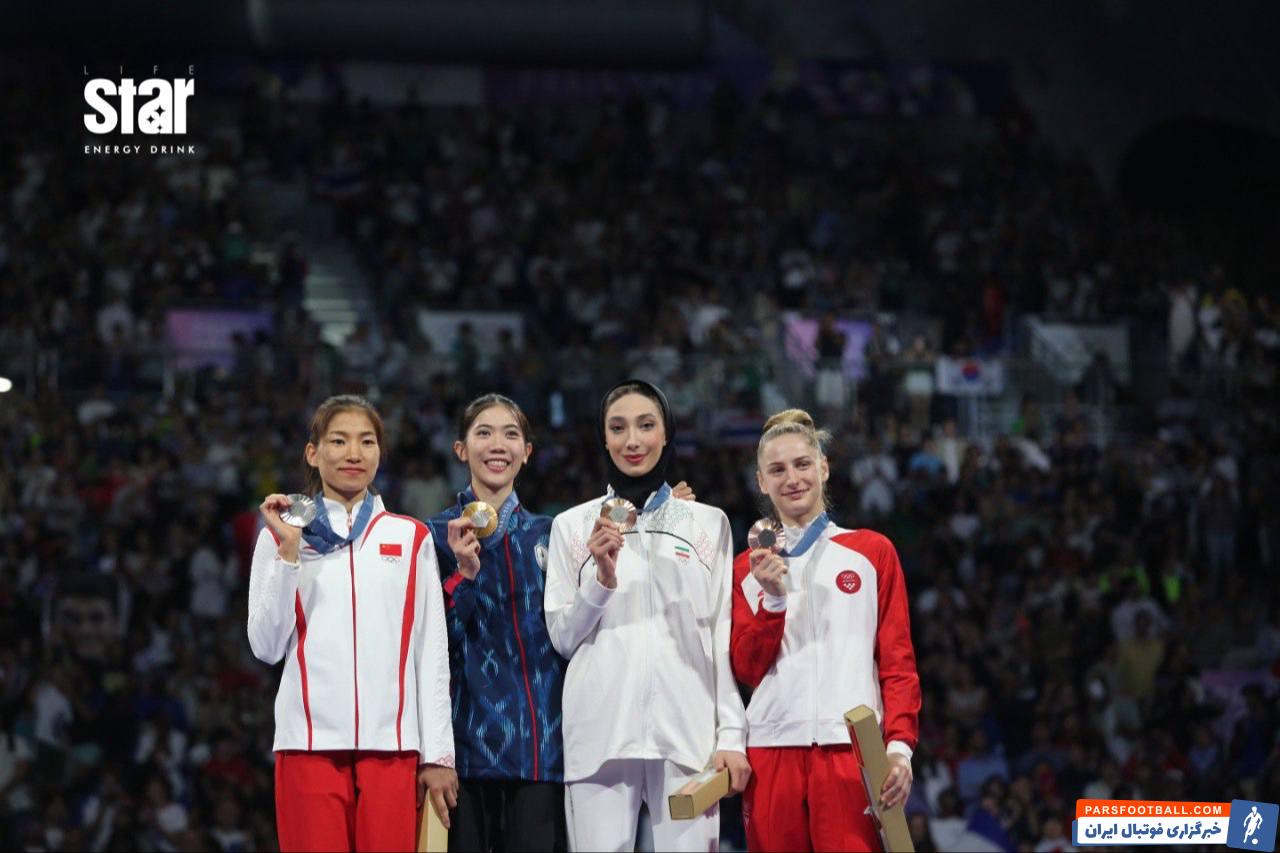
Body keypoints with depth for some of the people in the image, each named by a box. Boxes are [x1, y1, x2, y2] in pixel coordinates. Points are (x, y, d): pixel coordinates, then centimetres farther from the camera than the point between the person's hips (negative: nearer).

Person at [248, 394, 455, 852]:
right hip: (311, 741, 0)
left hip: (391, 744, 1)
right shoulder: (283, 536, 9)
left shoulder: (410, 538, 11)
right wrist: (288, 550, -6)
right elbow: (266, 646, 1)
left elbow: (431, 651, 9)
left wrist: (438, 752, 3)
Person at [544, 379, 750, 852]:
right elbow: (561, 638, 9)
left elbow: (724, 637, 9)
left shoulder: (708, 523, 11)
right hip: (600, 735, 0)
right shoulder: (573, 526, 10)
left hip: (688, 734, 0)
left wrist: (730, 735, 1)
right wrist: (601, 580, -8)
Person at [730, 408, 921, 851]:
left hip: (851, 747, -2)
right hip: (772, 748, 2)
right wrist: (773, 598, -9)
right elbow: (747, 670, 6)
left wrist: (900, 743, -7)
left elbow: (898, 661, 5)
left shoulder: (872, 551, 9)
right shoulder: (749, 567, 15)